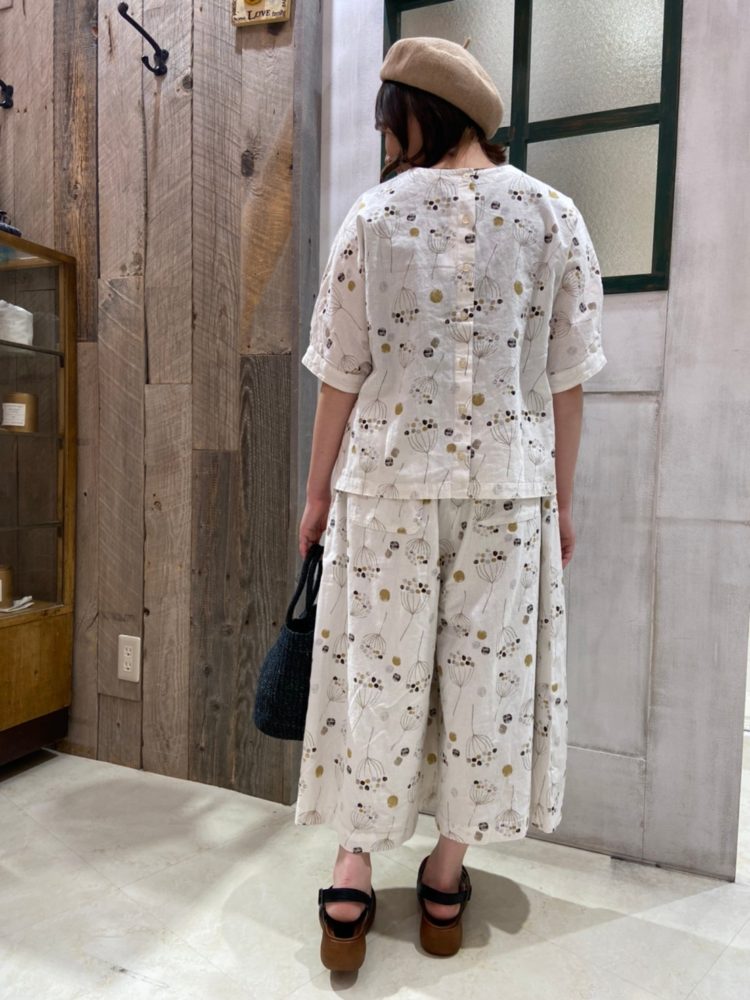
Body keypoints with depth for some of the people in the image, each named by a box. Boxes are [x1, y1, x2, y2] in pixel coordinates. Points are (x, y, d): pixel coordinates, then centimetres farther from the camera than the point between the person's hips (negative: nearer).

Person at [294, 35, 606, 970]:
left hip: (388, 481, 0)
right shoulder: (554, 213, 4)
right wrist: (561, 497, 11)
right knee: (485, 667, 11)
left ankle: (353, 875, 20)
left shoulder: (373, 214, 0)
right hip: (508, 484, 1)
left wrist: (316, 490, 9)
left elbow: (342, 375, -1)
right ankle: (447, 877, 27)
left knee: (378, 668, 10)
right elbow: (565, 380, 2)